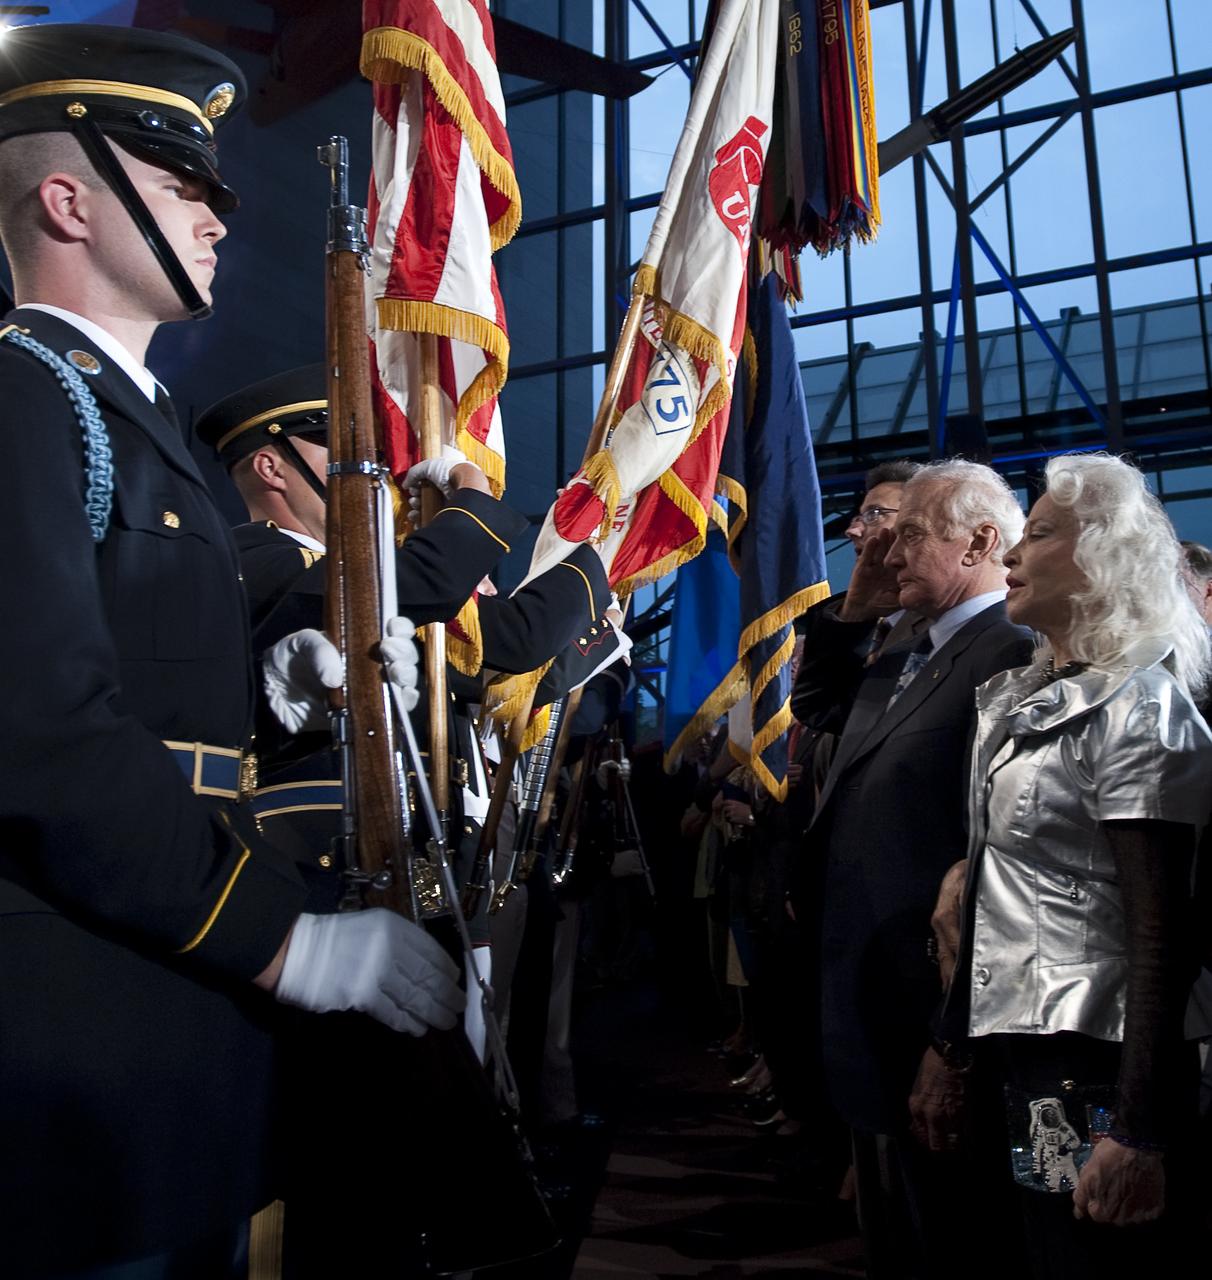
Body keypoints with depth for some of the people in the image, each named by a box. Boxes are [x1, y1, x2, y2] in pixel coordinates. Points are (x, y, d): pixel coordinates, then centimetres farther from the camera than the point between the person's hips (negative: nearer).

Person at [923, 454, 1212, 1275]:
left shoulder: (1138, 711, -12)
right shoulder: (1015, 701, 11)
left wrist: (1138, 1132, -18)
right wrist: (951, 1048, 14)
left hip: (1093, 1066, -7)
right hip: (1010, 1051, 8)